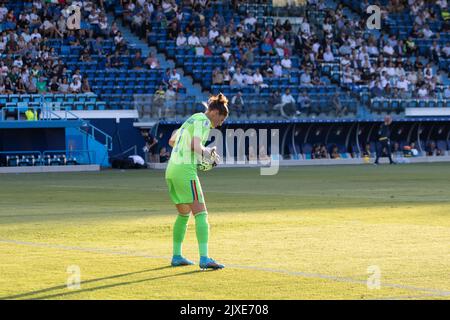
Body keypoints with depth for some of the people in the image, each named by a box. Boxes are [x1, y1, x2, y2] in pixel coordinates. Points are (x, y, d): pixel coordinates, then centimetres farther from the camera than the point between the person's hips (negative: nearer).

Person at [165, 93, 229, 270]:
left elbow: (172, 141, 32)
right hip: (185, 170, -10)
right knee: (201, 214, -11)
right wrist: (206, 152, -3)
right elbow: (195, 144, -22)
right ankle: (204, 258, -19)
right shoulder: (203, 121, -7)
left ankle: (176, 256, 23)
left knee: (183, 214, 19)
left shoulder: (192, 119, 21)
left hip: (171, 169, 10)